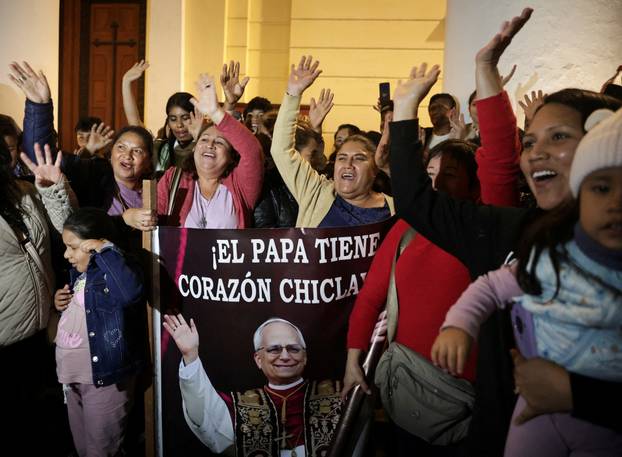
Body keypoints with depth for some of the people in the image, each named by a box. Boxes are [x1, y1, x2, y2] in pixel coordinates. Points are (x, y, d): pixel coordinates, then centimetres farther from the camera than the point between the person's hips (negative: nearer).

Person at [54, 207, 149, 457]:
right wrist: (60, 304, 2)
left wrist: (106, 249, -35)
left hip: (104, 376, -9)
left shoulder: (113, 271, -20)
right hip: (73, 376, 9)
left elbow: (130, 292, -45)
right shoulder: (79, 273, 9)